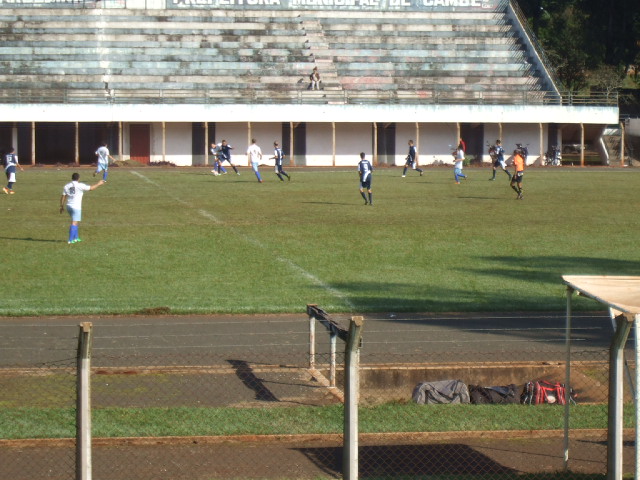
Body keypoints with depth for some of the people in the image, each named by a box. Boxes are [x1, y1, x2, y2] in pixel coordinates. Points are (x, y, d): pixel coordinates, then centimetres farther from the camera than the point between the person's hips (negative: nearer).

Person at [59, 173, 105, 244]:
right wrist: (99, 184, 13)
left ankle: (75, 238, 26)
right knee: (74, 223, -5)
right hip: (76, 207, -6)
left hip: (69, 206, 6)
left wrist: (61, 206, 11)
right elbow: (91, 188, -2)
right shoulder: (80, 186, -9)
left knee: (75, 222, 22)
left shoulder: (66, 186, 5)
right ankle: (70, 240, -11)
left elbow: (63, 197, 4)